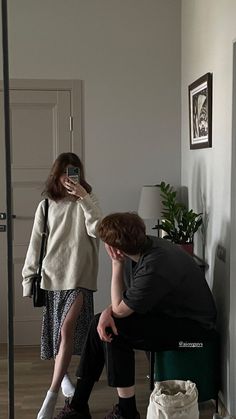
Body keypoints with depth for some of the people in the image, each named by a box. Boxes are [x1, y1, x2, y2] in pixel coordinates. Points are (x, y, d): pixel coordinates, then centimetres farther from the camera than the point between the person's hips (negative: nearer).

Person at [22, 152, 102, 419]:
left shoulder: (87, 203, 2)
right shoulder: (45, 206, 7)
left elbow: (97, 230, -16)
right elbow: (35, 245, 8)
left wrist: (84, 197, -21)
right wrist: (28, 279, 5)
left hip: (79, 279, -3)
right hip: (51, 277, 3)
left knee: (67, 329, -17)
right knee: (56, 332, 12)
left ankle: (51, 395, -13)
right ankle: (63, 375, 38)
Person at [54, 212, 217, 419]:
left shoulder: (153, 269, -34)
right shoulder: (141, 246, -8)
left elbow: (120, 309, -19)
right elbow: (125, 295, 4)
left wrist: (116, 264, -20)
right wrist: (108, 311, -16)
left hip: (193, 325, -9)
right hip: (168, 310, 9)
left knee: (114, 332, -21)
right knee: (99, 324, 0)